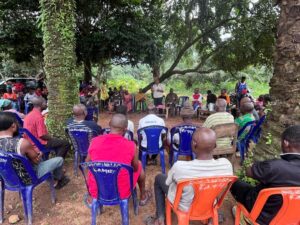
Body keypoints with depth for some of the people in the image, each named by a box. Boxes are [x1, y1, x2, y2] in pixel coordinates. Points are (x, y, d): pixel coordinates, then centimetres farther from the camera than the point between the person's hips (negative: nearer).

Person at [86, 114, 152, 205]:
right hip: (121, 193, -2)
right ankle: (143, 196, 45)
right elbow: (135, 168, 0)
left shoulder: (94, 141, -13)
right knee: (139, 164, 23)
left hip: (96, 191, 2)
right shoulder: (131, 145, -18)